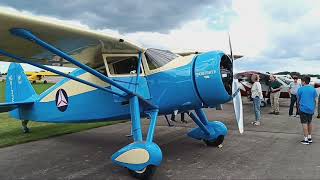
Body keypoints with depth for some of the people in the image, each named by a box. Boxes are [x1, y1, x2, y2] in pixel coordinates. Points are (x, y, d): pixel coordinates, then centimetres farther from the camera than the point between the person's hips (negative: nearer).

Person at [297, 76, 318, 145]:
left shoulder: (300, 89, -6)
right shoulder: (313, 89, 2)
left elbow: (298, 99, 3)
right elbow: (315, 100, 6)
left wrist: (298, 105, 20)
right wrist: (314, 108, 17)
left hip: (303, 108, -4)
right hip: (311, 109, 4)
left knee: (304, 123, 0)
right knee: (309, 122, 18)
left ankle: (306, 139, 0)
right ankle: (309, 138, 27)